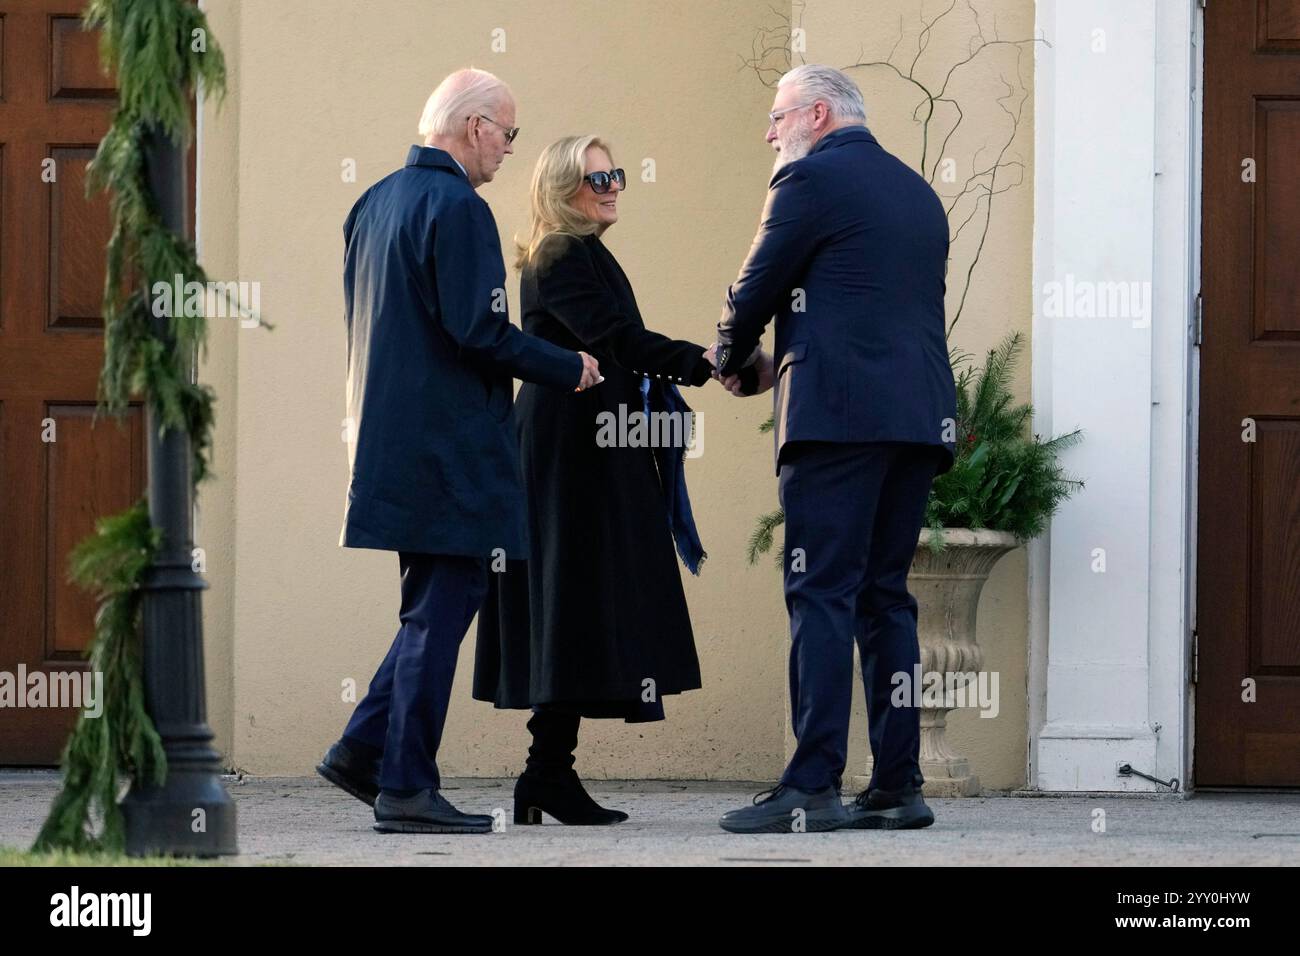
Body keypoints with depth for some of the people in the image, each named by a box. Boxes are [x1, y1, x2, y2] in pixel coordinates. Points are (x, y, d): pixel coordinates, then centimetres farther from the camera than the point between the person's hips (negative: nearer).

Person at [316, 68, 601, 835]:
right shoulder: (457, 208, -15)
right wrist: (569, 369, -9)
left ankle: (367, 749, 13)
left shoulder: (375, 203, 14)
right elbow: (479, 331, -20)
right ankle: (406, 786, -3)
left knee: (435, 607, 17)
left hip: (391, 439, 9)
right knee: (442, 608, -4)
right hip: (451, 447, -9)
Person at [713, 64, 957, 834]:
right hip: (919, 416, 7)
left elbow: (757, 288, -2)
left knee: (822, 597, -9)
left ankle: (813, 787, -15)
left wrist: (736, 363, 19)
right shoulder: (919, 193, 21)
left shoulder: (811, 179, -3)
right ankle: (899, 784, 6)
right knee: (886, 598, 10)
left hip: (838, 415, -7)